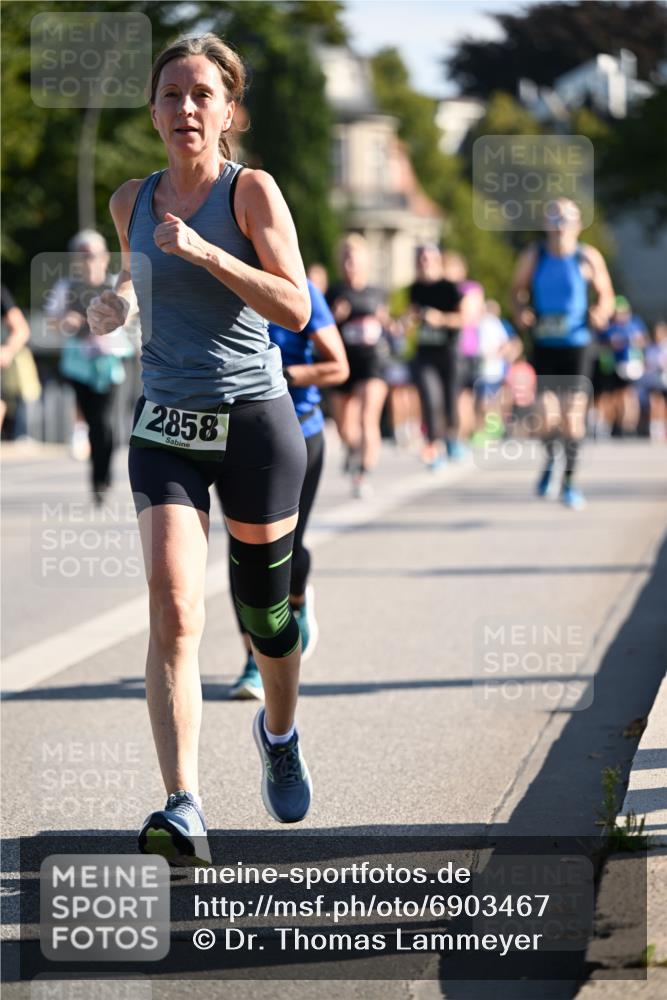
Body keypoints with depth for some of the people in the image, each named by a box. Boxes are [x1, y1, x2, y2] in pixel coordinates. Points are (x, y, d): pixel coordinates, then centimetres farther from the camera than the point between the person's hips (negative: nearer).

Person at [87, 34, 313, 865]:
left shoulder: (251, 191, -5)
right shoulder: (131, 202, 8)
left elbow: (296, 308, -15)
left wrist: (203, 252, -24)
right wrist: (114, 302, 7)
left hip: (255, 421, -2)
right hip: (165, 428, 2)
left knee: (266, 614, 11)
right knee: (172, 608, -16)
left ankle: (279, 735, 45)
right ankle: (183, 812, -23)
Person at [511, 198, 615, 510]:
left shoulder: (588, 258, -2)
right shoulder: (532, 257, 0)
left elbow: (605, 294, 7)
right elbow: (518, 290, 13)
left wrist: (601, 312, -14)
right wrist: (521, 312, -7)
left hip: (577, 345, 0)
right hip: (544, 344, 0)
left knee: (573, 415, -1)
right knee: (548, 417, -12)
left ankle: (569, 482, 16)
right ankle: (550, 459, 22)